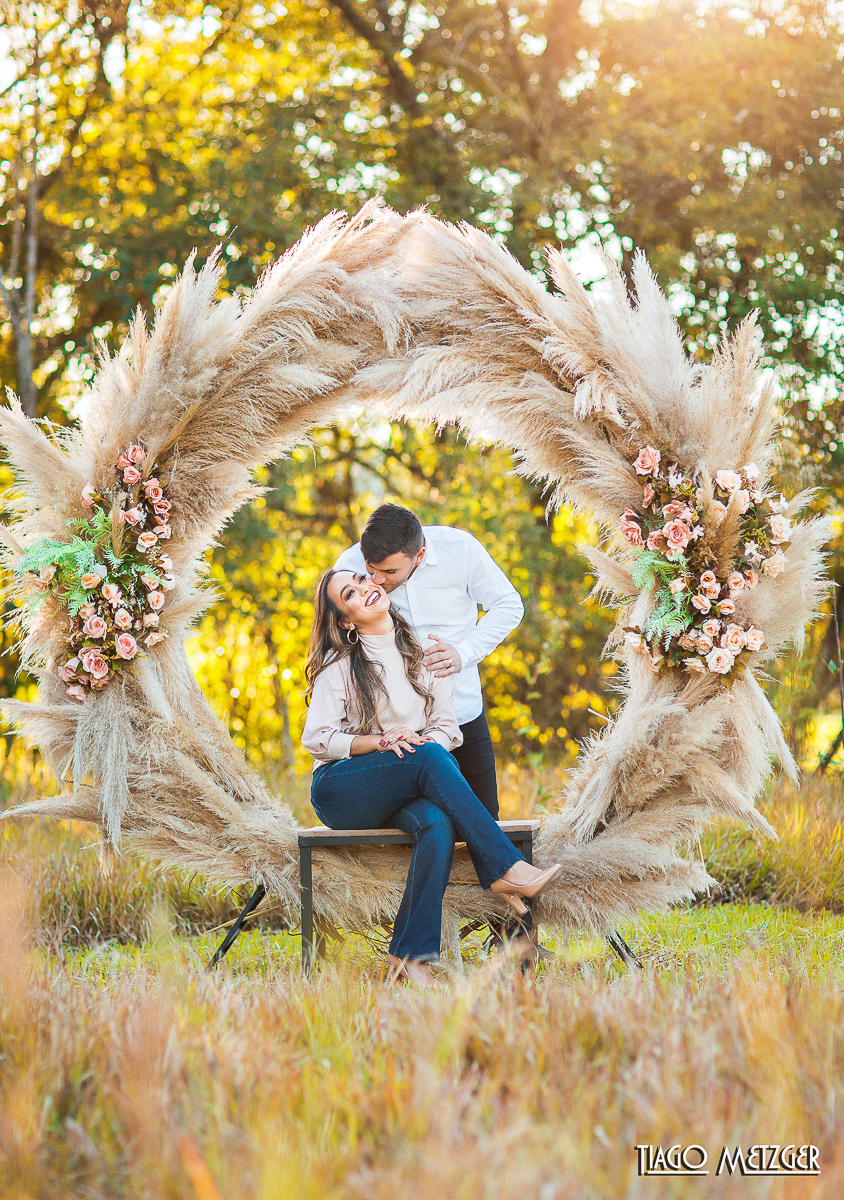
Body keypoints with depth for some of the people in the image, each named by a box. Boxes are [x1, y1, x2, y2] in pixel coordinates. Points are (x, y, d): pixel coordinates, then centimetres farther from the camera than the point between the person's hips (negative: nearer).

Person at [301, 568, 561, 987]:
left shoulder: (423, 650, 11)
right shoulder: (340, 663, 1)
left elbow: (446, 726, 9)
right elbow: (316, 739, -4)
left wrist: (427, 744, -15)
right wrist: (381, 741, -18)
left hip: (404, 793, 3)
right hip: (339, 791, -3)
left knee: (438, 824, -34)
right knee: (429, 758, -33)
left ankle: (410, 957, -37)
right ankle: (504, 868, -33)